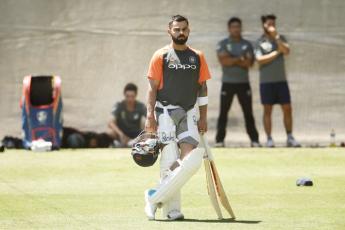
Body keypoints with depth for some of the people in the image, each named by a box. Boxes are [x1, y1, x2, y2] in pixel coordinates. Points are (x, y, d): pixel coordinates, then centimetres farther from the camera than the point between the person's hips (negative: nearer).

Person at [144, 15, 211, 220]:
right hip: (166, 112, -3)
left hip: (189, 113, 3)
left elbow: (202, 88, 13)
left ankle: (156, 198, -3)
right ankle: (171, 209, 3)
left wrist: (203, 117, 8)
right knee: (170, 162, -6)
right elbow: (153, 88, -1)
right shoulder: (161, 56, 1)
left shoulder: (197, 57, 10)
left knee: (192, 160, -12)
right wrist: (150, 116, -9)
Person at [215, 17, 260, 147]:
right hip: (227, 83, -2)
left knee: (248, 112, 3)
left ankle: (254, 140, 5)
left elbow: (249, 63, -6)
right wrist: (240, 59, -11)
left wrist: (231, 59, -12)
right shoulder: (223, 44, 3)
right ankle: (219, 140, 0)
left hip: (243, 83, 2)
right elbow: (223, 61, -13)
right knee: (223, 113, -2)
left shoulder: (247, 45, 8)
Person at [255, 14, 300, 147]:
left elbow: (287, 51, -8)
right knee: (267, 110, 0)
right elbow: (260, 59, -12)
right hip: (266, 81, -3)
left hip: (281, 80, 3)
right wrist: (276, 53, -9)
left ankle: (290, 138, 8)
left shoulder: (281, 38, 10)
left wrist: (276, 37, -15)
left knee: (287, 109, 2)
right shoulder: (259, 42, 1)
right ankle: (269, 139, 3)